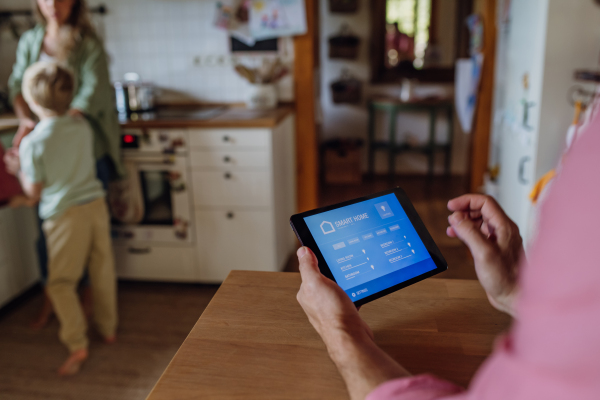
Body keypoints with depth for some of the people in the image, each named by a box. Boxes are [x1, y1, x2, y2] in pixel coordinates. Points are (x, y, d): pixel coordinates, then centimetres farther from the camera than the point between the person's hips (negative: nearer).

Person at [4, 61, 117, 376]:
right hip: (96, 204, 5)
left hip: (65, 215, -5)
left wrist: (18, 169, 12)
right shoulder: (82, 127, 0)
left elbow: (34, 192, -6)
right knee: (103, 271, 16)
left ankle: (77, 344, 0)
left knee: (61, 283, 6)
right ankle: (108, 328, 32)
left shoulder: (32, 143, -15)